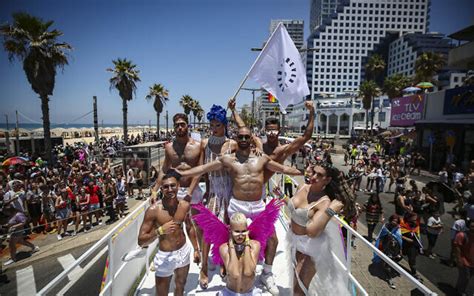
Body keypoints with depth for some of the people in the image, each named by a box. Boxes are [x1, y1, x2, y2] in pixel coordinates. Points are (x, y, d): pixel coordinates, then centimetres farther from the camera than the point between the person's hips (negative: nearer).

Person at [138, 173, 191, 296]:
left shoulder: (185, 205, -11)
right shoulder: (153, 210, -23)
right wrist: (160, 230, -35)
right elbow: (141, 241, -20)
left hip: (184, 251, 4)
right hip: (165, 256, -4)